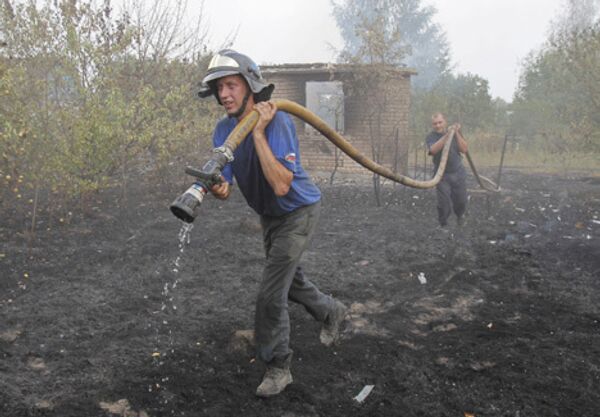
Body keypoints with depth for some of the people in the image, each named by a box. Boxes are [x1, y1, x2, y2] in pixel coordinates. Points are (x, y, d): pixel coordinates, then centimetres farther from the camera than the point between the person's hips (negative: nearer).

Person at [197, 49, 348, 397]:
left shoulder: (277, 122, -29)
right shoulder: (224, 129, -9)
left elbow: (281, 185, -39)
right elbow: (225, 187, -16)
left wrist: (258, 132, -38)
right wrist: (217, 186, -40)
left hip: (298, 212, -8)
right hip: (269, 215, 8)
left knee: (271, 294, -10)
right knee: (289, 279, 25)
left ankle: (278, 367, 10)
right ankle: (333, 312, 52)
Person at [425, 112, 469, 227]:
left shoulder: (455, 133, 2)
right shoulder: (431, 137, -7)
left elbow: (464, 149, -9)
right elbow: (433, 150, -28)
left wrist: (457, 133, -17)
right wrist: (446, 136, -33)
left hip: (458, 173, 3)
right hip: (442, 175, -2)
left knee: (461, 201, 12)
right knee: (444, 203, -7)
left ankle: (460, 215, 45)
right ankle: (443, 225, 14)